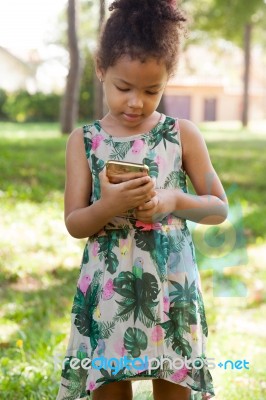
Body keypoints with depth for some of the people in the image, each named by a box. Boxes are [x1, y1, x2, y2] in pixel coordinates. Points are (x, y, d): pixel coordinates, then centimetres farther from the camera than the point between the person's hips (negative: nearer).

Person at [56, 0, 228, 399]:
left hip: (171, 288, 0)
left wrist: (174, 200, -15)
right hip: (107, 291, 1)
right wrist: (108, 206, -22)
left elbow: (220, 208, 4)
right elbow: (74, 223, -1)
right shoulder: (83, 141, 0)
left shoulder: (183, 135, -1)